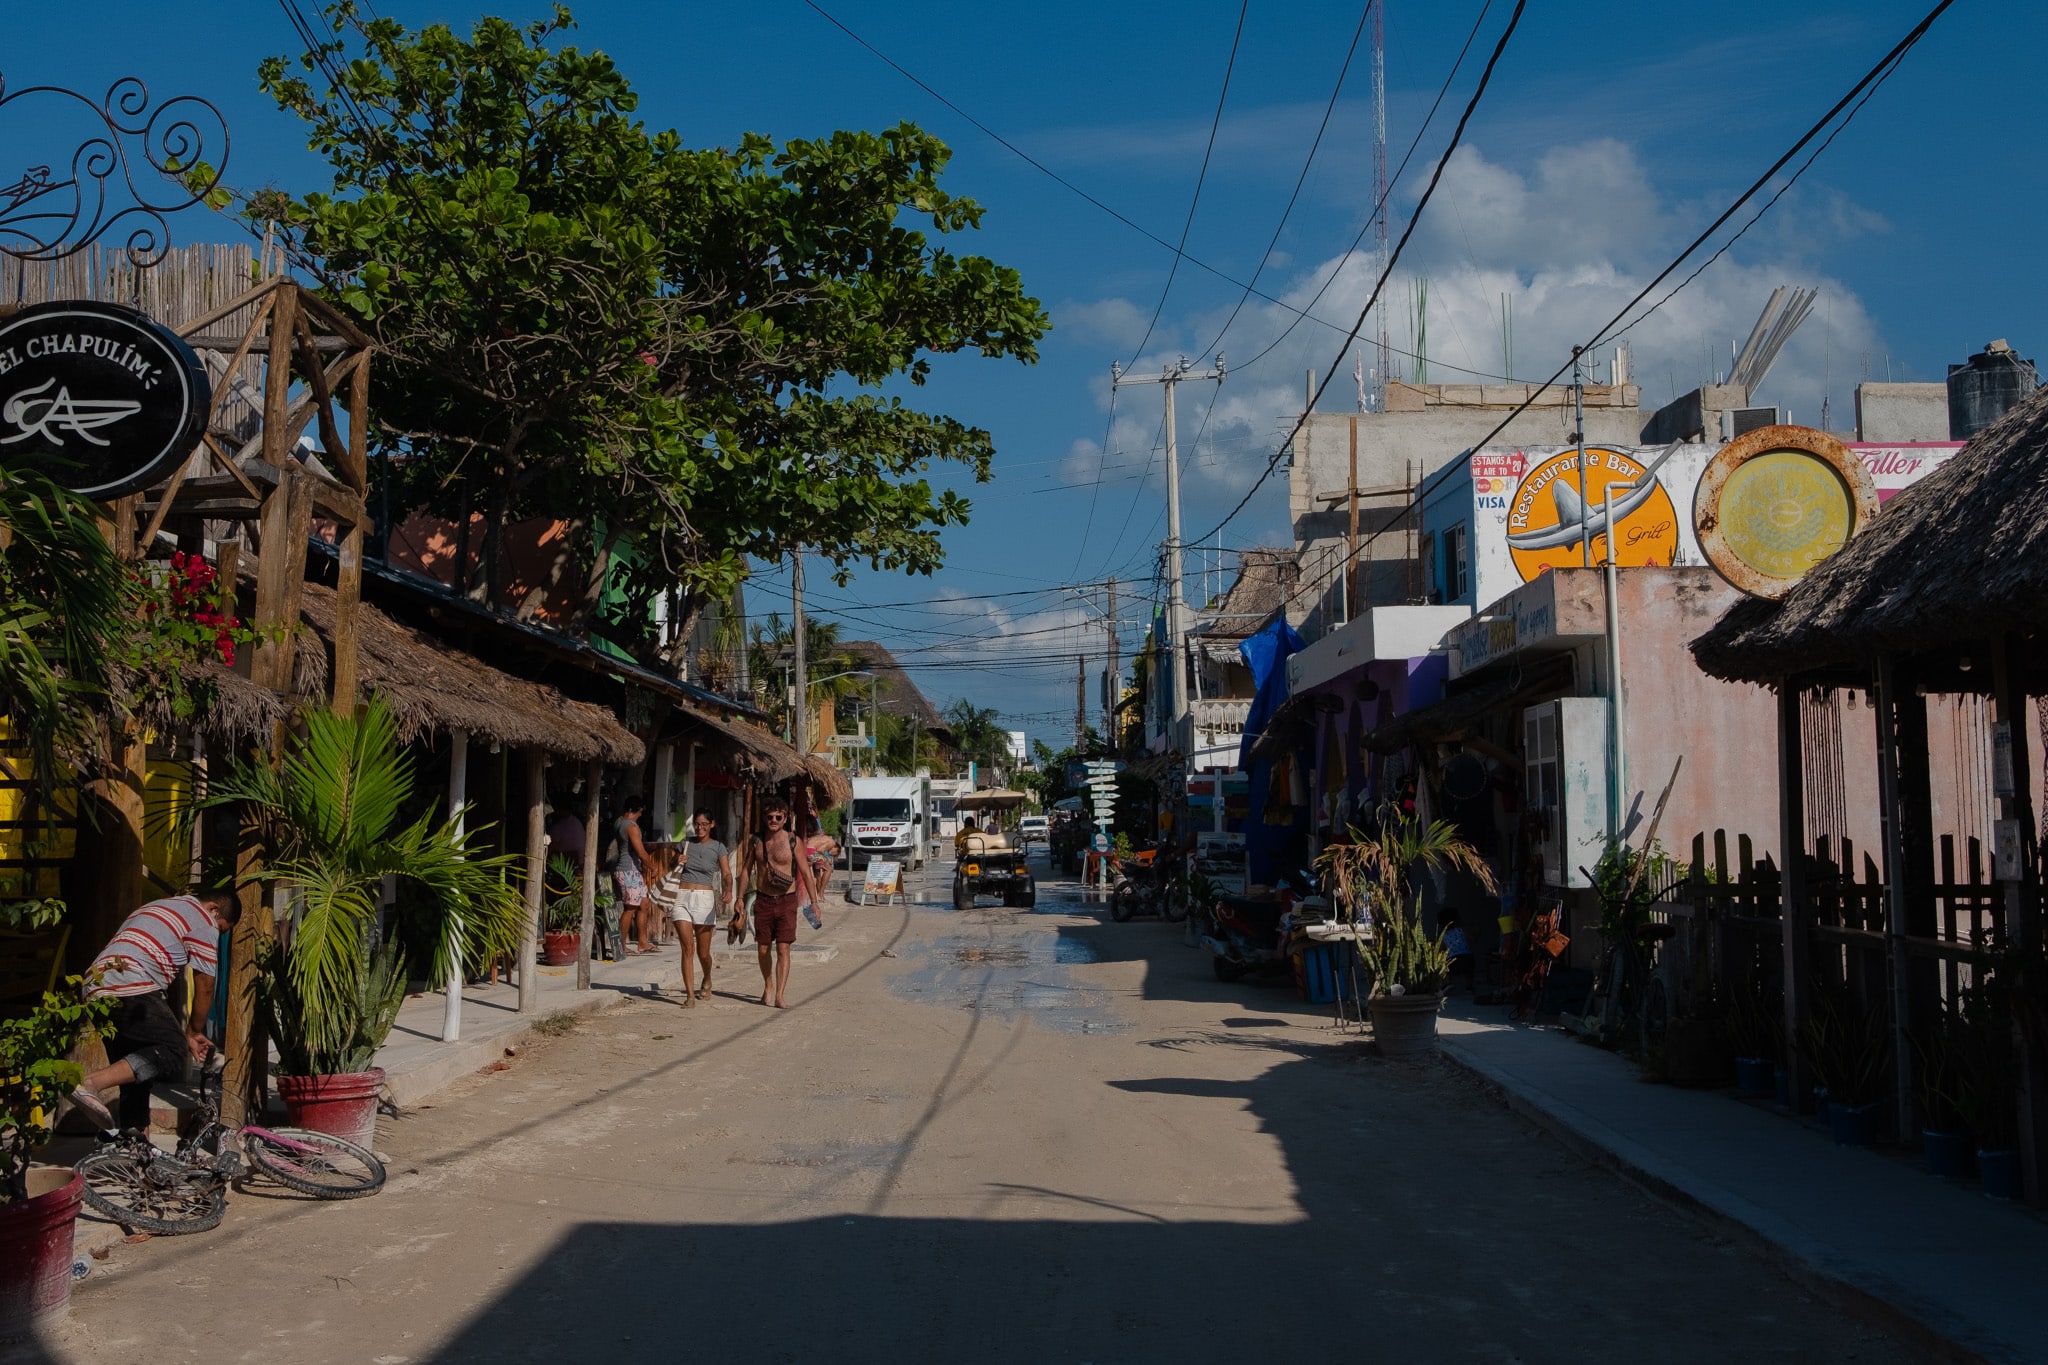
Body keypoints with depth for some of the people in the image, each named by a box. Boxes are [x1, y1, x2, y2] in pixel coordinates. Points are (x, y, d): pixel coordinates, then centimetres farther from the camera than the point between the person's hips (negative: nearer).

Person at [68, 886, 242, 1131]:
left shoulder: (161, 908, 33)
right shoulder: (204, 920, 4)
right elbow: (204, 987, 4)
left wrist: (181, 1031, 30)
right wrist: (194, 1032, 18)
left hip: (96, 988, 10)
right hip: (131, 990, -10)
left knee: (134, 1075, 15)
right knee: (173, 1051, -17)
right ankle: (92, 1083, -31)